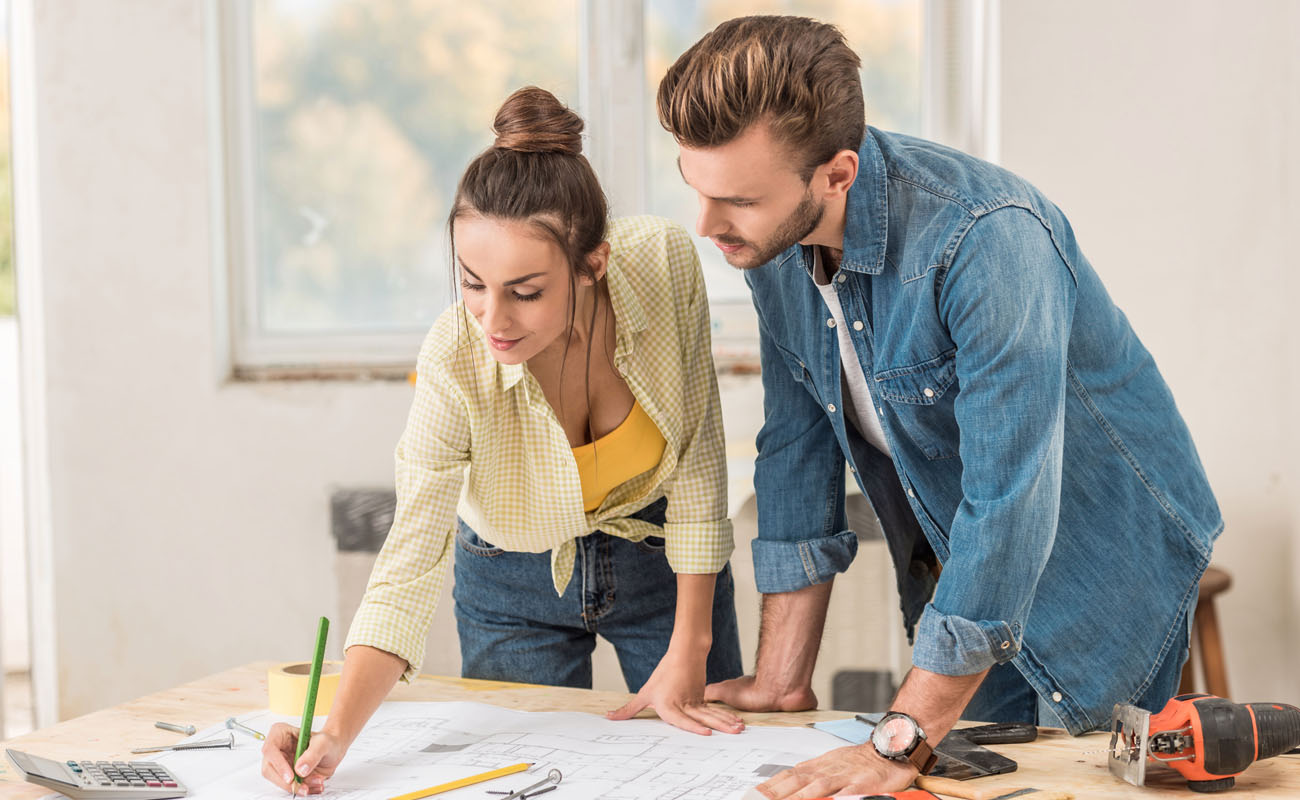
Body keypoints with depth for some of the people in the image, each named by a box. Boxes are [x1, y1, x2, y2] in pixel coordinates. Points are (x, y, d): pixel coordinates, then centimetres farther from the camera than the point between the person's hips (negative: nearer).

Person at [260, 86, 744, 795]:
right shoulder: (455, 363, -32)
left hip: (665, 558, 1)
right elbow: (409, 565, -28)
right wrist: (335, 736, -42)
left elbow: (697, 458, -17)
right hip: (517, 584, -1)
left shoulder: (664, 261, -30)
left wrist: (689, 652, -14)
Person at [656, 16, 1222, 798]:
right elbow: (797, 448, -2)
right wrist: (782, 683, -2)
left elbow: (1009, 505, -36)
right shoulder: (774, 238, -10)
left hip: (1107, 555, -6)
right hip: (951, 572, 6)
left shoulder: (986, 239, -34)